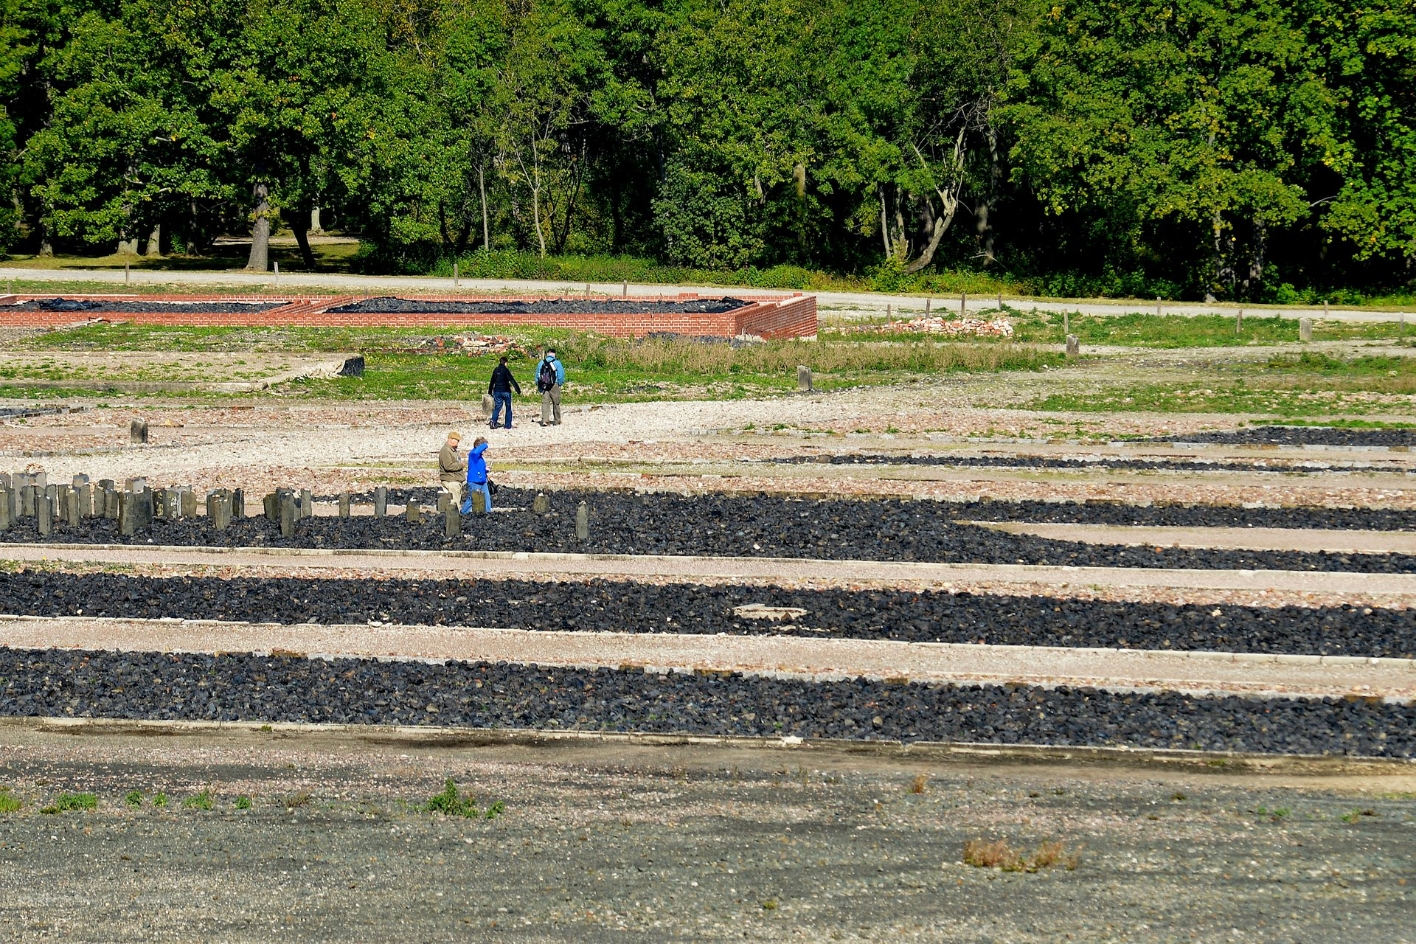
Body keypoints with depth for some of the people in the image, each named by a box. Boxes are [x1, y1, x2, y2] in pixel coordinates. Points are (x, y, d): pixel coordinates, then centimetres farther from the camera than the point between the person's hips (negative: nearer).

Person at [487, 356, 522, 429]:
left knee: (497, 407, 4)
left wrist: (490, 391, 27)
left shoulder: (496, 370, 7)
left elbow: (492, 381, 17)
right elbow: (512, 380, -18)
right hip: (505, 391, -4)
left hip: (497, 391, 5)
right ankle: (508, 425, 8)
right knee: (508, 408, 8)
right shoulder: (505, 370, -11)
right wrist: (518, 389, -19)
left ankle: (493, 421, -20)